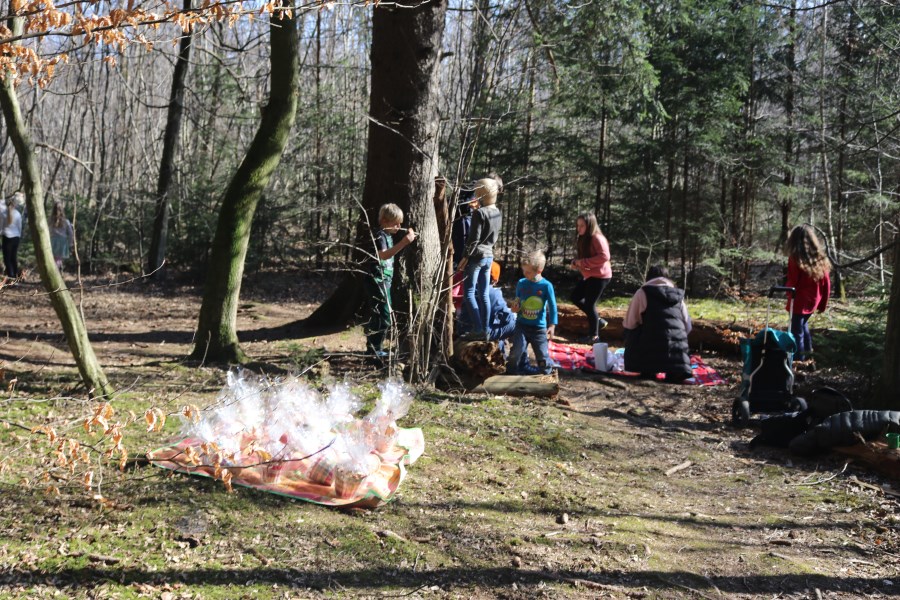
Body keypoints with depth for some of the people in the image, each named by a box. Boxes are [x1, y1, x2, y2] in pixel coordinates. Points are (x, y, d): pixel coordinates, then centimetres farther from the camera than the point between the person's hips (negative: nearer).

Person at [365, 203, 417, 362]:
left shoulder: (388, 236, 15)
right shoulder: (380, 236, -15)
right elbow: (383, 255, -37)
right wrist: (404, 242, -45)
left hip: (384, 281, 10)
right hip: (378, 281, -10)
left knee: (377, 316, 16)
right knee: (383, 317, -13)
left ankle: (374, 349, 25)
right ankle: (374, 351, -11)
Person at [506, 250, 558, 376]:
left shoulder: (546, 286, -10)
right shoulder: (521, 283, -1)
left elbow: (552, 306, -6)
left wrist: (552, 325, -10)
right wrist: (515, 307, -7)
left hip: (539, 327, -2)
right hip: (522, 324, 2)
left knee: (543, 354, 3)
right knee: (516, 352, -9)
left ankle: (547, 373, 27)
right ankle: (511, 374, 8)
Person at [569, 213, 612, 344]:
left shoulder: (597, 238, -17)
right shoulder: (583, 239, 12)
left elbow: (604, 256, -28)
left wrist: (583, 262, -25)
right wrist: (576, 263, 0)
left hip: (600, 276, -10)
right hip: (589, 276, 10)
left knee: (589, 304, -4)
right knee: (575, 297, 12)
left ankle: (593, 336, 10)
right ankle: (598, 320, 21)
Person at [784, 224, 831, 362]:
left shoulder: (795, 259, -18)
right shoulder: (820, 258, 1)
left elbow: (792, 282, -16)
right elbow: (826, 283, 5)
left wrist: (789, 297, 2)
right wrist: (823, 303, 13)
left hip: (799, 302, -7)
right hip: (813, 301, 7)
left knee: (797, 331, 4)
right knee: (803, 323, 29)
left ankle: (798, 359, 9)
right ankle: (807, 350, 36)